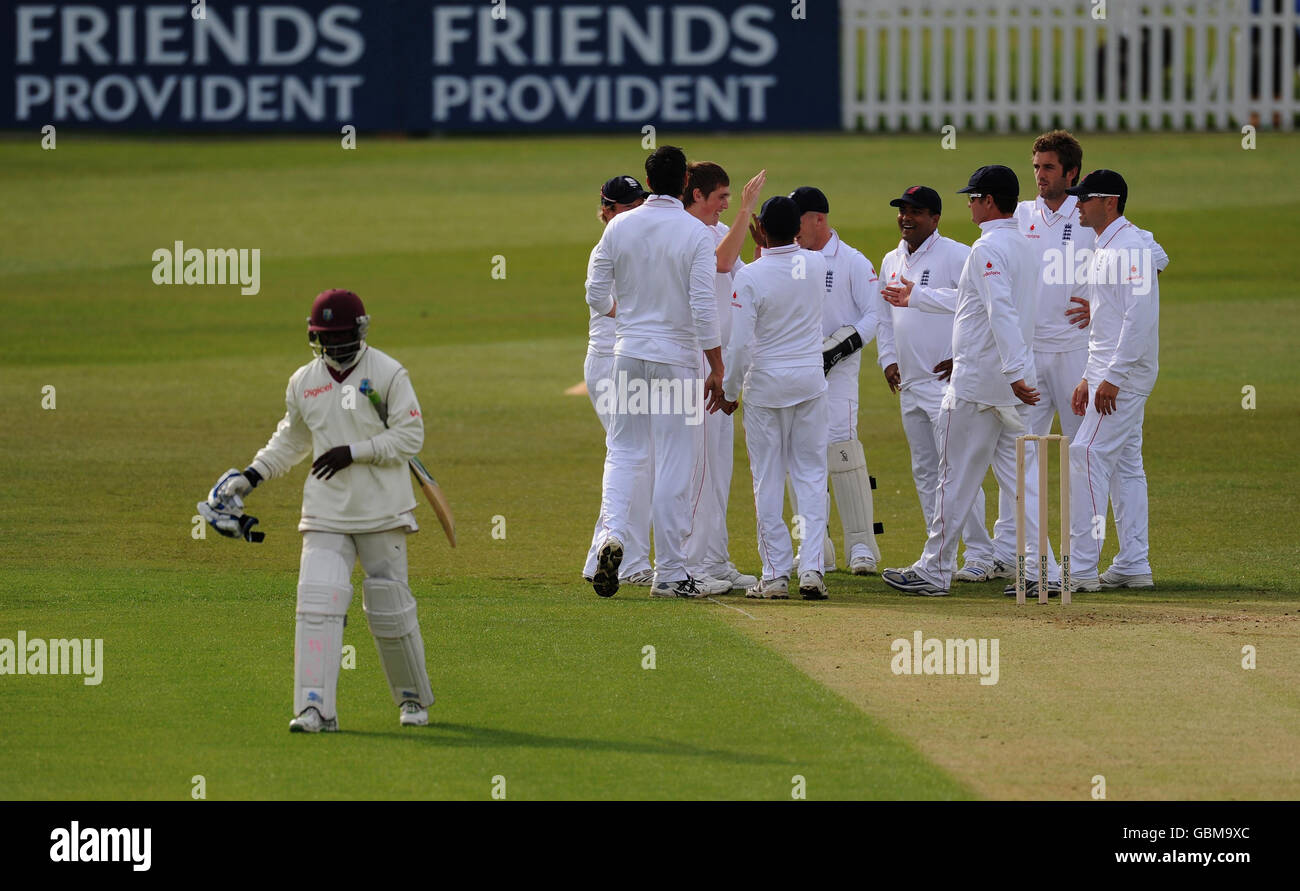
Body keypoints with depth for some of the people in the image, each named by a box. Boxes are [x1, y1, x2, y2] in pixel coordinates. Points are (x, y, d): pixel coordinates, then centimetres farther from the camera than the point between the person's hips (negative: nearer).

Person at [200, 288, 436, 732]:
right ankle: (316, 707, -17)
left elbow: (410, 436, -10)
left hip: (382, 512, -3)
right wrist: (250, 477, 15)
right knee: (317, 603, -12)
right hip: (325, 513, 3)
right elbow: (291, 440, 24)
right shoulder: (303, 382, 9)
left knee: (390, 607, 3)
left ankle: (413, 698, 24)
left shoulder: (388, 374, -6)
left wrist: (353, 452, -16)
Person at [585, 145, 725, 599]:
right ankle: (669, 574, 4)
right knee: (675, 464, 2)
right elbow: (703, 307, -15)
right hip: (676, 357, -3)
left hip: (628, 353, 3)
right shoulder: (695, 233, -11)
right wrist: (716, 369, -9)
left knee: (624, 451, 15)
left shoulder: (620, 227, 0)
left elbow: (596, 295, 4)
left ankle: (614, 532, -11)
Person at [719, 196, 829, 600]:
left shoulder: (750, 276, -15)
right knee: (811, 475, 6)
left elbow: (739, 343, -15)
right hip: (811, 378, 3)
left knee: (768, 480, 3)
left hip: (765, 384, -3)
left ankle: (775, 574, 2)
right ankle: (811, 568, -3)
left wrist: (729, 392, -3)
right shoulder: (817, 265, -2)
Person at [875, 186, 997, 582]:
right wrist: (887, 358, 12)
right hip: (909, 385, 8)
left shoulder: (956, 256, -9)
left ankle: (980, 555, -9)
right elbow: (884, 315, 26)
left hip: (948, 380, -8)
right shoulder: (891, 262, 15)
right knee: (924, 472, 10)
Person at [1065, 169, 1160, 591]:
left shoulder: (1129, 245, -16)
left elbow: (1140, 315, -24)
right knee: (1126, 463, 11)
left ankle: (1082, 568, -16)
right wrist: (1088, 378, 20)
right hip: (1108, 373, 11)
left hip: (1124, 371, -11)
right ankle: (1134, 564, 13)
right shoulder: (1105, 249, 18)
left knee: (1088, 455, -14)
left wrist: (1112, 378, -25)